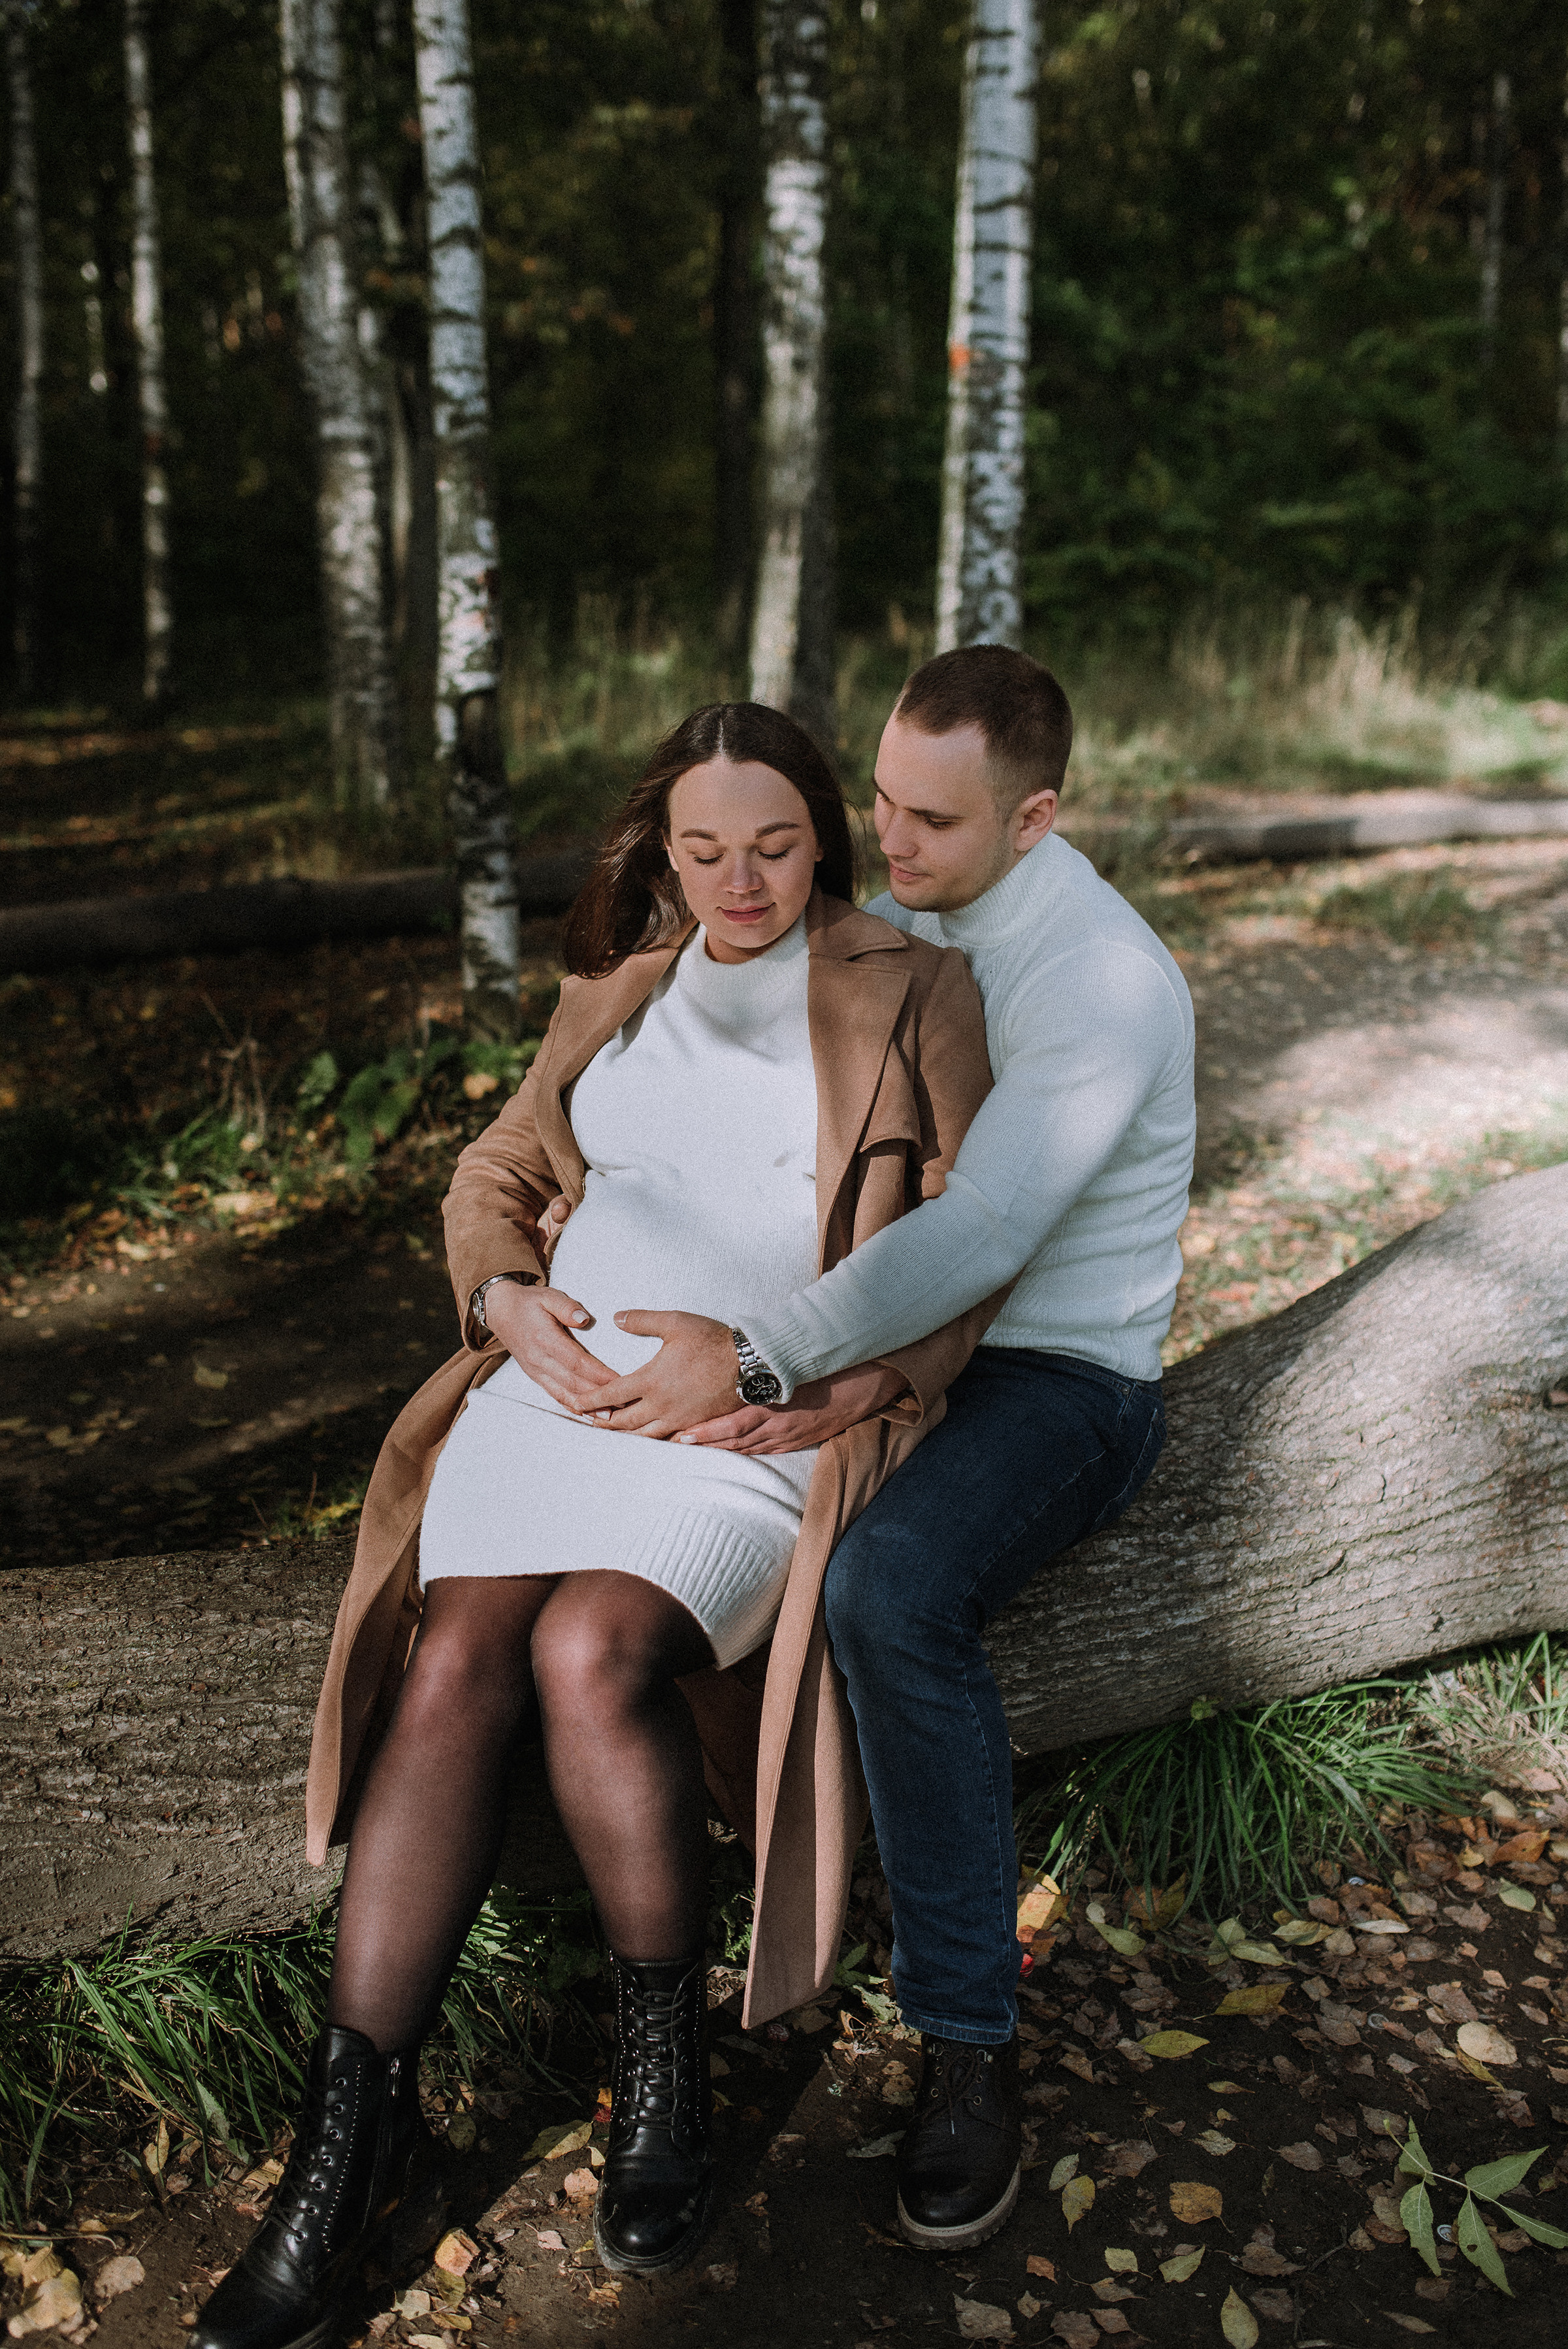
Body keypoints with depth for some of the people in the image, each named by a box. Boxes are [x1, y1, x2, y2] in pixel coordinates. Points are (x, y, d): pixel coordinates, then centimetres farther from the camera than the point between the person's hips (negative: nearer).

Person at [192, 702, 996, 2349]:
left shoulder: (906, 996, 4)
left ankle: (663, 2063, -6)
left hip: (770, 1413, -4)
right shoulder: (617, 998, 16)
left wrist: (784, 1376, -15)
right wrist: (508, 1300, -2)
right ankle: (353, 2146, -13)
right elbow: (496, 1177, 21)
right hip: (569, 1377, 4)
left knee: (591, 1648, -30)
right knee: (451, 1667, -20)